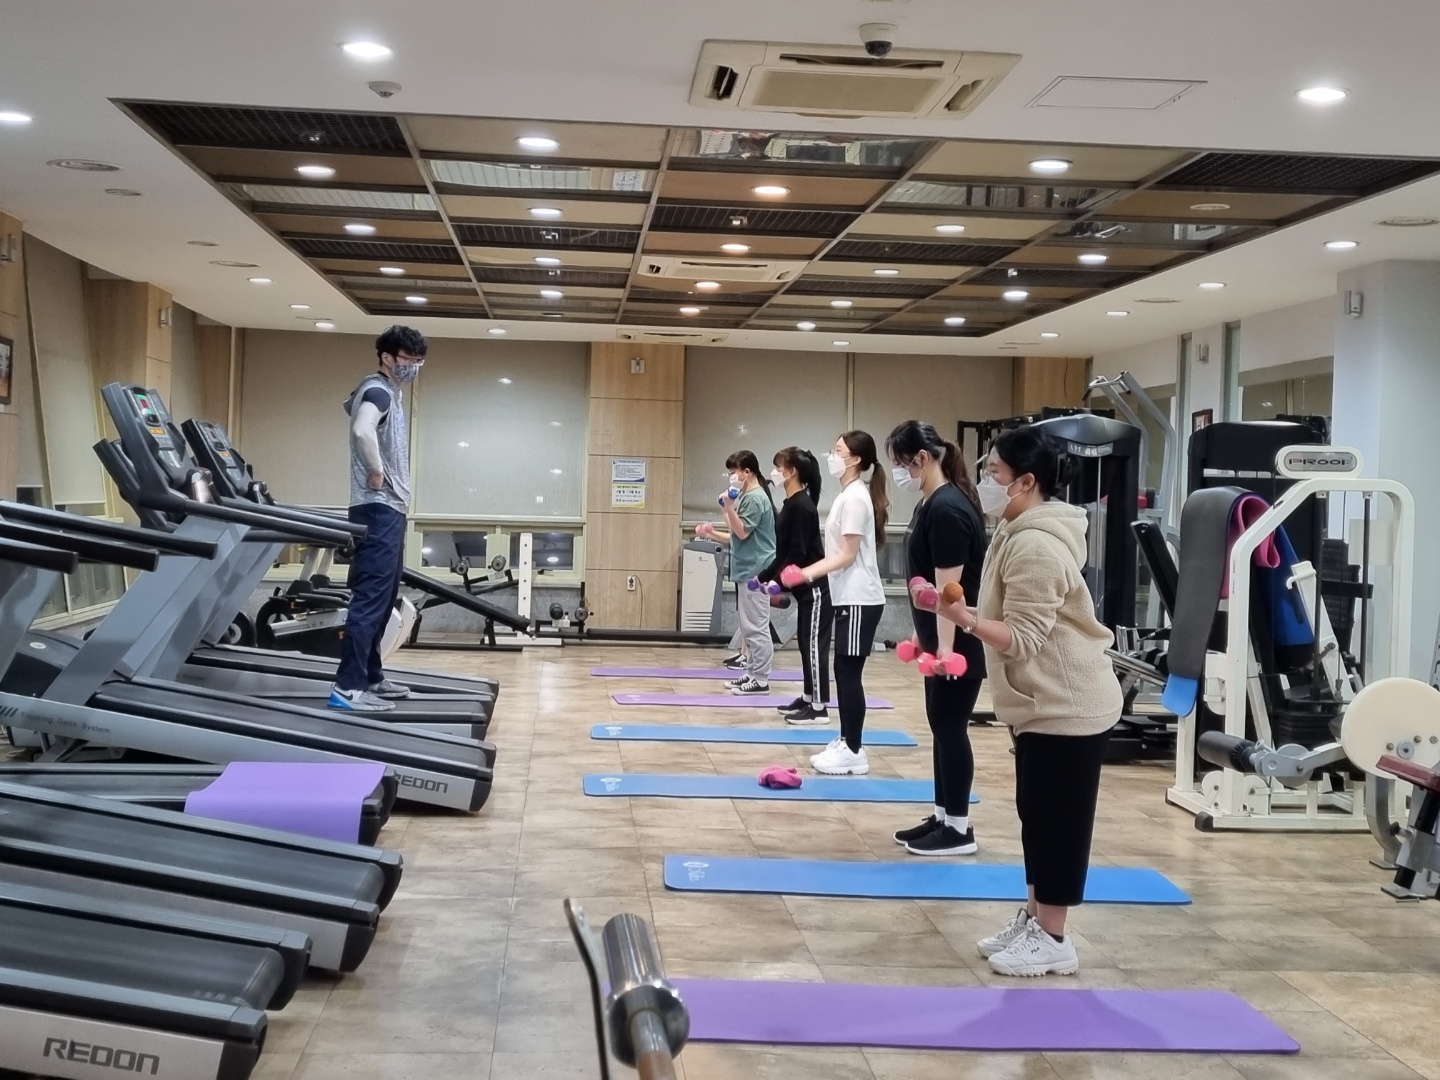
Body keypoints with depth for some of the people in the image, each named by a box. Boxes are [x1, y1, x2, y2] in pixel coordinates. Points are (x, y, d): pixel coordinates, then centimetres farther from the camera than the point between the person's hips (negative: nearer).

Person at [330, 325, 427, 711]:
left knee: (381, 598, 14)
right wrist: (377, 472, -18)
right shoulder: (379, 391, -11)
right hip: (378, 509, -11)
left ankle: (369, 677, 20)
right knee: (371, 597, -13)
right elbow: (363, 429, -32)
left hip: (389, 508, 11)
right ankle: (348, 687, -14)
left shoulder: (388, 391, 19)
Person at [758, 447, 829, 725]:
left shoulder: (802, 506, -17)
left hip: (816, 588, -10)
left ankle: (819, 708, -2)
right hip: (805, 588, 10)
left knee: (815, 645, -6)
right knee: (806, 644, 14)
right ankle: (808, 699, 23)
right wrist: (764, 576, 17)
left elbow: (799, 554, -20)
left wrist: (777, 582, -19)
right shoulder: (791, 505, 12)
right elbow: (785, 552, 18)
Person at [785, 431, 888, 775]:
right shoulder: (848, 495, 14)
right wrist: (807, 572, 17)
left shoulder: (855, 498, -14)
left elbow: (848, 555, -18)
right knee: (844, 672, 12)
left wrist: (807, 573, -23)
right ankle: (845, 742, 19)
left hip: (859, 600, -10)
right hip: (849, 598, 10)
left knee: (849, 673, -6)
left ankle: (854, 752, -2)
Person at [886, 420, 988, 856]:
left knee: (951, 728, -3)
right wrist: (922, 634, 22)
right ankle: (942, 818, 22)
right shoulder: (931, 503, 11)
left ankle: (959, 829, 5)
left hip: (959, 644, -10)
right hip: (941, 639, 10)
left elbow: (950, 585, -23)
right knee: (941, 726, 14)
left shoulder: (947, 508, -20)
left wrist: (946, 646, -24)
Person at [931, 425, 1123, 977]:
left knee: (1059, 818, -1)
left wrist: (964, 618, -37)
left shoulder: (1035, 545, -22)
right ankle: (1033, 919, 27)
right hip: (1045, 702, 11)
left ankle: (1052, 939, 8)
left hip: (1067, 705, -11)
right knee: (1037, 814, 16)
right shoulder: (1024, 533, 11)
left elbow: (1024, 639, -26)